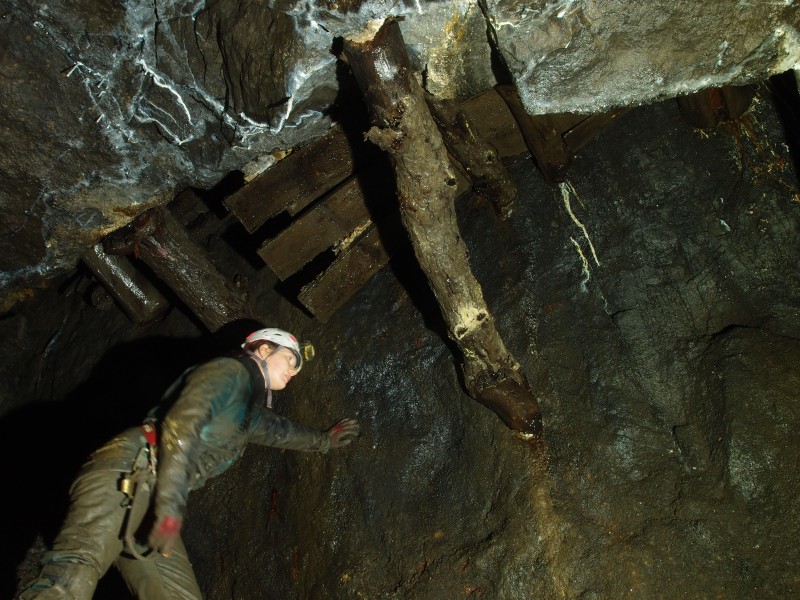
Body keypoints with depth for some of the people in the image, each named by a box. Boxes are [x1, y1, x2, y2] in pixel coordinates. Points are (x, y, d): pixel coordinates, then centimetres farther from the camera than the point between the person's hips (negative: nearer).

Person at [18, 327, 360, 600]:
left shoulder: (252, 413, 31)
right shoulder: (232, 371, 3)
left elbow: (279, 430, 55)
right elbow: (181, 424, -14)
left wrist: (325, 441, 68)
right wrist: (170, 507, -22)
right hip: (126, 476, -9)